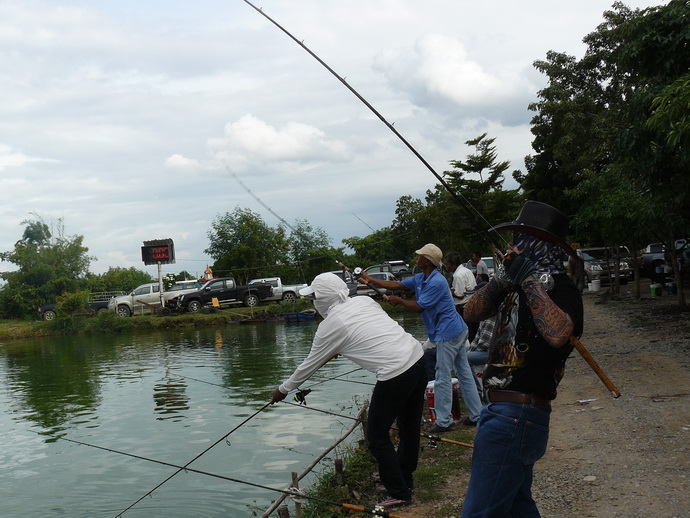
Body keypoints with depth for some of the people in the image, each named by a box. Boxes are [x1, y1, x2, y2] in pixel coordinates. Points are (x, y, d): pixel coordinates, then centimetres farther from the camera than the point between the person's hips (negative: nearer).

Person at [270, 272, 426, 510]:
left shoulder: (330, 325, -4)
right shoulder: (364, 301, 14)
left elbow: (310, 364, 7)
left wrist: (284, 389, 21)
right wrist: (335, 352, 39)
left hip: (395, 374, -8)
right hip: (418, 358, 8)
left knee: (377, 436, 7)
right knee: (409, 427, 20)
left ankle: (398, 493, 16)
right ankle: (404, 479, 36)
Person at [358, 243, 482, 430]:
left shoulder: (437, 282, -21)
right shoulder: (420, 279, 10)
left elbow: (419, 307, -17)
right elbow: (397, 285, 14)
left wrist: (399, 301, -3)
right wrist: (370, 280, 12)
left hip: (448, 333, -10)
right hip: (457, 331, 10)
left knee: (443, 377, -3)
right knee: (464, 374, 13)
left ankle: (443, 421, 4)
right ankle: (476, 416, 20)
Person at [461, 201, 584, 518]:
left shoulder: (560, 289, -14)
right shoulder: (520, 285, 12)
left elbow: (557, 334, -36)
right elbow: (471, 313, 7)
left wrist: (530, 281, -26)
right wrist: (501, 280, -9)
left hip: (516, 417, -10)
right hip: (502, 410, 10)